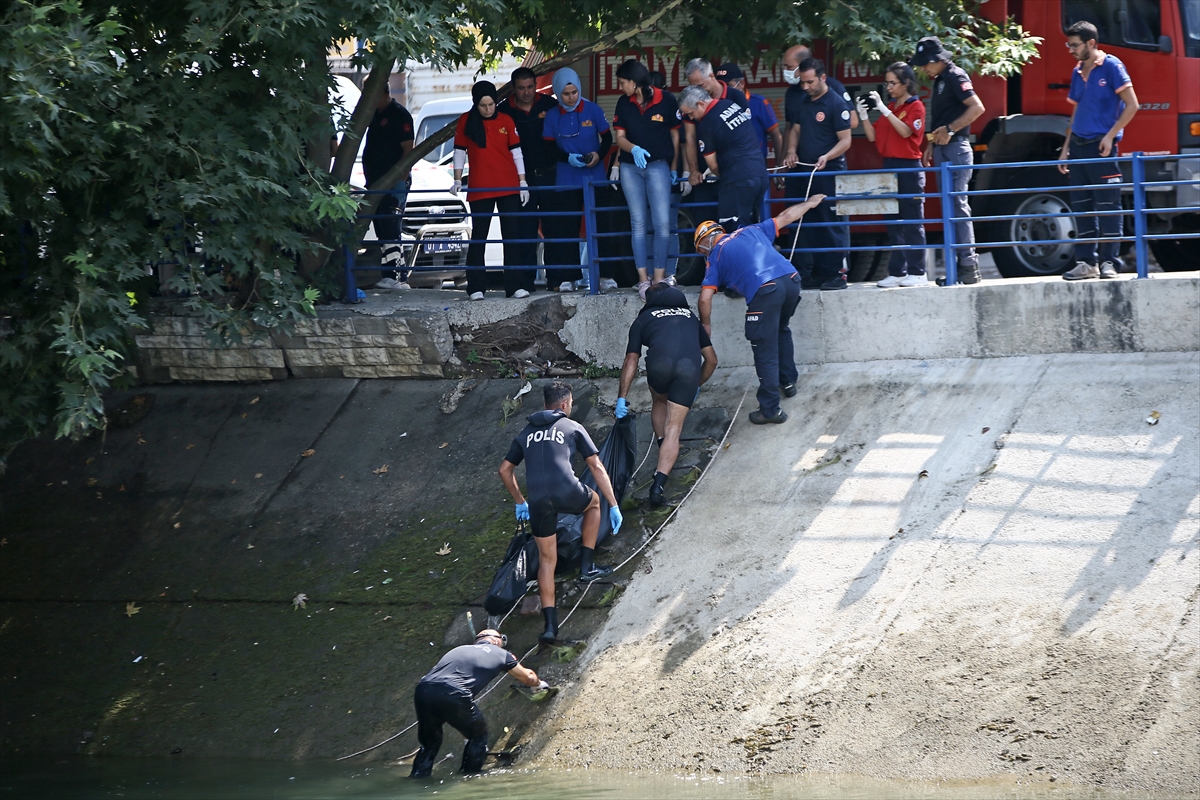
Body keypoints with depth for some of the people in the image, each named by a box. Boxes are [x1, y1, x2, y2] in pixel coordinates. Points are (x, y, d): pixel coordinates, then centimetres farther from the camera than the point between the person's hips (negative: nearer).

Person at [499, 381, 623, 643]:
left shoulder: (527, 433, 24)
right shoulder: (572, 427, 14)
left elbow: (505, 470, 28)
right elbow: (597, 467, 10)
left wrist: (520, 502, 40)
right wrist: (614, 506, 12)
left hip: (538, 501, 3)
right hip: (567, 493, -3)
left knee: (547, 559, 15)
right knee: (593, 501, 33)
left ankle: (550, 623, 7)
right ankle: (587, 567, 30)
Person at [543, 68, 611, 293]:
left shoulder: (592, 110, 0)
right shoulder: (552, 116, 2)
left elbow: (607, 138, 5)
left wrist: (599, 155, -14)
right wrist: (568, 158, -13)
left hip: (594, 179, -1)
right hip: (566, 180, 1)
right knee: (566, 228, -3)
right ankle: (567, 277, 0)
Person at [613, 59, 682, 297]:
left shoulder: (666, 100, -4)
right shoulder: (624, 103, 5)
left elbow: (675, 135, 5)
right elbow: (620, 138, 3)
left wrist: (674, 168, 8)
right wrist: (634, 149, -19)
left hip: (658, 165, -3)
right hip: (630, 167, 3)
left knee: (663, 222, -9)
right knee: (638, 222, 2)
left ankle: (659, 277, -3)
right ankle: (643, 279, 4)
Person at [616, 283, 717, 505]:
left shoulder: (644, 319, 28)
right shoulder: (690, 317, 36)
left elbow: (631, 362, 18)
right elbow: (711, 360, 33)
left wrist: (622, 398, 17)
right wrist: (697, 385, 49)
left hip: (660, 363, -1)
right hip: (690, 367, 1)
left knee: (659, 402, 34)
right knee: (674, 428, 2)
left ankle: (663, 451, 27)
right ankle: (659, 483, -13)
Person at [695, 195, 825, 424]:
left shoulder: (715, 256, 14)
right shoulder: (751, 231, 27)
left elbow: (705, 298, 7)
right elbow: (786, 217, 37)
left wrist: (706, 325, 24)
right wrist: (809, 203, 55)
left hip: (764, 291, -6)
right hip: (791, 281, 6)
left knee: (765, 351, 1)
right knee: (781, 330, 33)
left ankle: (770, 409, 2)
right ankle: (788, 380, 43)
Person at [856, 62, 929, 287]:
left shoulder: (915, 107, -5)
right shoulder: (890, 108, 14)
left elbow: (905, 131, -20)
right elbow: (873, 136, 12)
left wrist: (884, 109, -23)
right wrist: (863, 115, -2)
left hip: (909, 169, -7)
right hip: (889, 167, 8)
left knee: (912, 223, -5)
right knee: (893, 224, 8)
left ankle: (917, 272, -4)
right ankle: (897, 272, 11)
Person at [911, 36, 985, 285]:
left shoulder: (955, 77, -11)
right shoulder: (938, 81, 18)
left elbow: (977, 107, -20)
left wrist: (950, 130, -23)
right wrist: (931, 145, 21)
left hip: (956, 149, -10)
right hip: (943, 152, 10)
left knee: (958, 206, -12)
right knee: (949, 208, 9)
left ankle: (969, 266, -12)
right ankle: (957, 266, 11)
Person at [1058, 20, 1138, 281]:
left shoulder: (1111, 66, -5)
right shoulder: (1077, 73, 15)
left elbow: (1131, 105, -8)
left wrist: (1110, 135, -14)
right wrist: (1066, 149, 18)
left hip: (1102, 146, -7)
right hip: (1079, 145, 7)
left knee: (1108, 205, -5)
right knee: (1081, 207, 6)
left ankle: (1109, 263, -3)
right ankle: (1086, 262, 10)